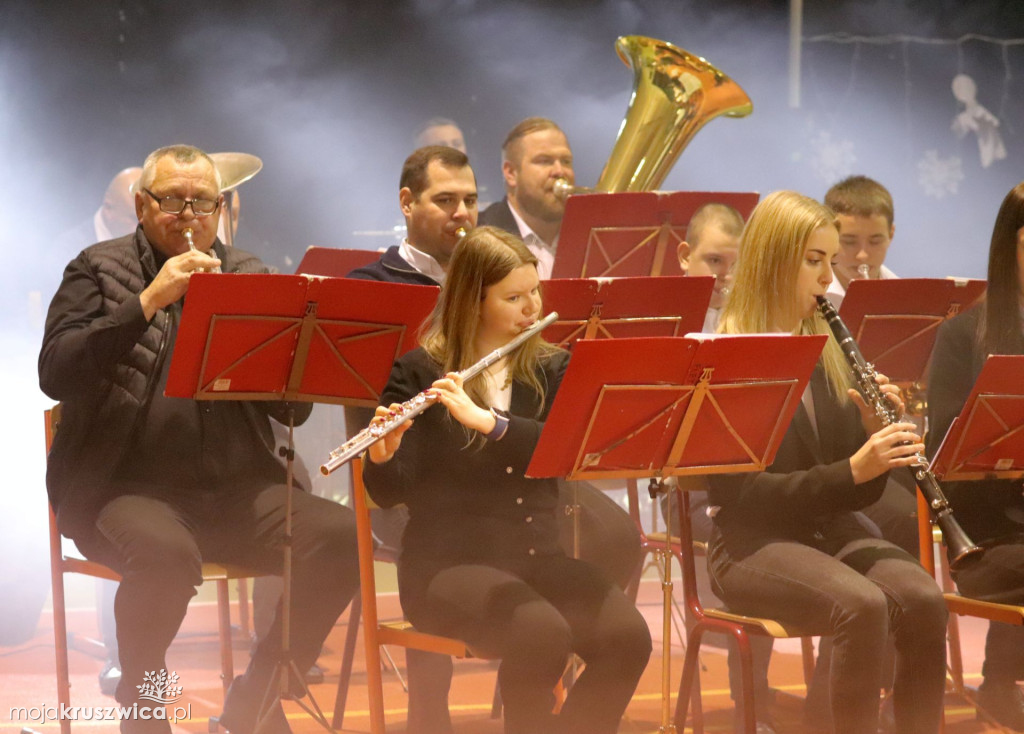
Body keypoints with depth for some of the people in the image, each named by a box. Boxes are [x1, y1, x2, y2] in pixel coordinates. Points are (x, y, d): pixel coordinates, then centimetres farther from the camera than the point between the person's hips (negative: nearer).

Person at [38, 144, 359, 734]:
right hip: (124, 487, -4)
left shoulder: (248, 274, 16)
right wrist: (149, 300, -18)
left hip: (237, 487, 4)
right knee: (165, 552, -37)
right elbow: (56, 374, -12)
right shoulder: (98, 270, 6)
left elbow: (294, 407, 9)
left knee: (344, 536, -21)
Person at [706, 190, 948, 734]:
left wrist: (876, 435, -8)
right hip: (750, 544, -6)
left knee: (923, 599, -24)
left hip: (829, 529, 6)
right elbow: (744, 492, -15)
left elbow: (859, 494, 13)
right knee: (862, 604, -33)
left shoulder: (828, 353, 13)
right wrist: (850, 470, -23)